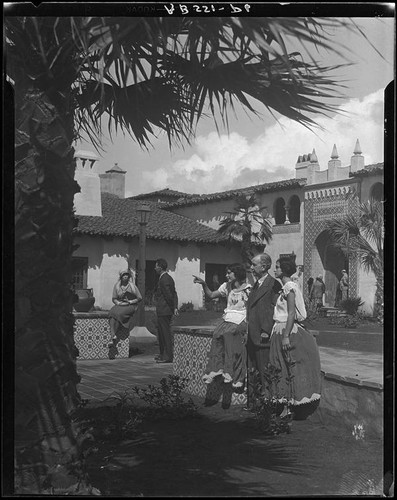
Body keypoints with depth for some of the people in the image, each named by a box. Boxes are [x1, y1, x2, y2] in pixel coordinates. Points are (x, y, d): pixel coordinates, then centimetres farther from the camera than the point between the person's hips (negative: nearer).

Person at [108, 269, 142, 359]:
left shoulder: (132, 286, 2)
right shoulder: (116, 286, 9)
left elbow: (139, 298, 4)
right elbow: (114, 299, 13)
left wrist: (130, 302, -9)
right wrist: (119, 302, -7)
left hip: (130, 306, -3)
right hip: (119, 305, 3)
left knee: (118, 314, -32)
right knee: (112, 314, -30)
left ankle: (114, 342, -29)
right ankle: (113, 336, -41)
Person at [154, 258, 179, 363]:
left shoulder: (164, 280, -17)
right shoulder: (168, 278, 15)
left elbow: (169, 295, -19)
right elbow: (174, 294, 11)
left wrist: (173, 308, -9)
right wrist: (175, 307, 4)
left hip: (164, 311, -10)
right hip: (162, 311, 10)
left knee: (165, 332, -5)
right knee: (161, 332, 18)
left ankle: (168, 356, -1)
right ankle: (163, 354, 27)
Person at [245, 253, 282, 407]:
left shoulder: (274, 284, -12)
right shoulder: (256, 285, 16)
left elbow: (273, 309, -16)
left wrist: (266, 331, -17)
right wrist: (248, 329, 14)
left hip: (263, 336, -9)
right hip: (251, 336, 9)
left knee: (264, 373, -1)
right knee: (251, 370, 14)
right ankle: (251, 401, 22)